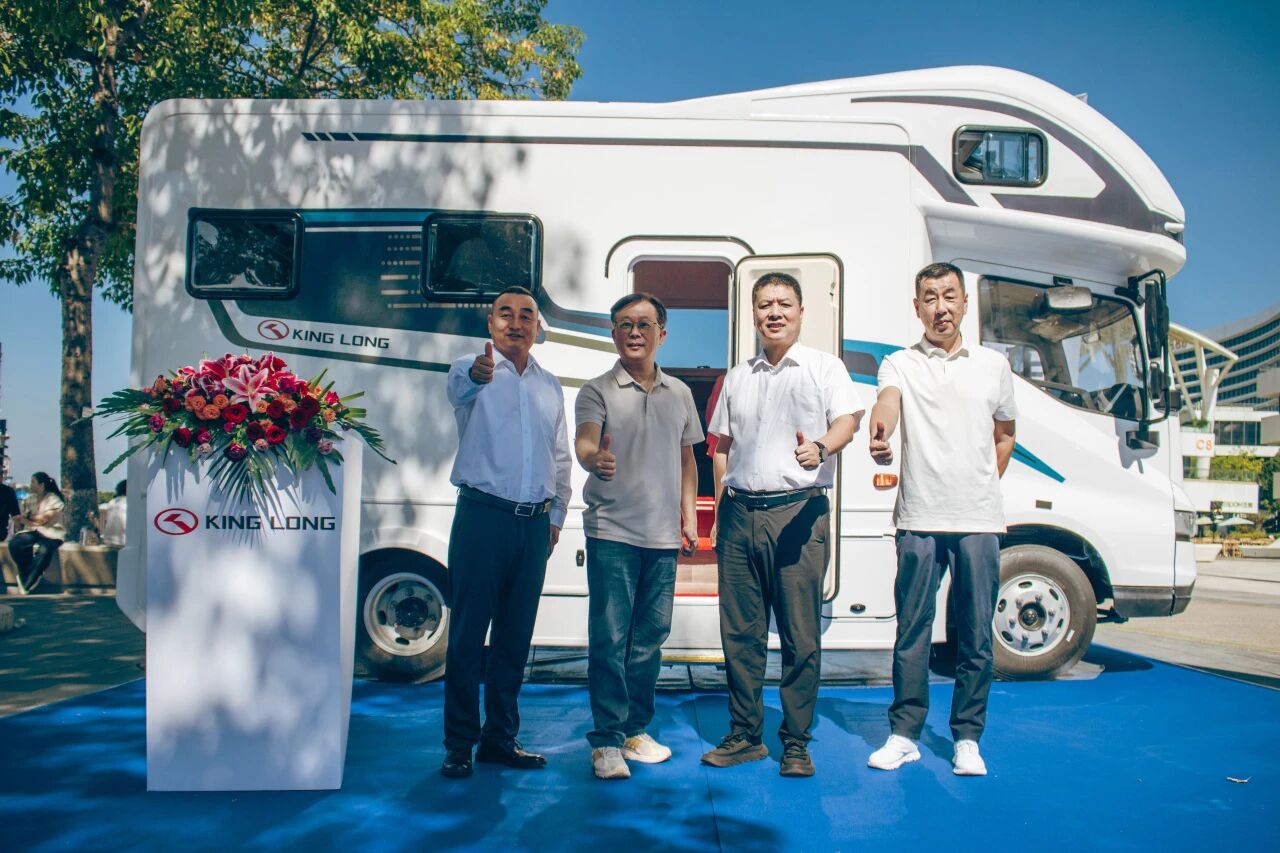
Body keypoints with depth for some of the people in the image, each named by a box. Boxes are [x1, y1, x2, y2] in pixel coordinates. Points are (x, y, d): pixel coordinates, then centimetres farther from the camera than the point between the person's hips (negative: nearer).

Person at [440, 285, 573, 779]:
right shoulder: (471, 370, -1)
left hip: (534, 524, 5)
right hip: (482, 516, -5)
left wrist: (555, 515, 14)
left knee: (515, 636, 10)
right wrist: (477, 375, -49)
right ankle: (459, 744, 9)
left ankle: (500, 738, 21)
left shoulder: (550, 386, 15)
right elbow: (460, 387, -27)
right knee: (468, 633, -1)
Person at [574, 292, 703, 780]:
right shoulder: (598, 391, -1)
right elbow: (584, 442, -18)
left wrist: (689, 518, 12)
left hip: (663, 537, 4)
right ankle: (607, 740, 5)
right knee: (609, 639, -5)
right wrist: (594, 458, -42)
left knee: (650, 638, 11)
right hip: (612, 533, -4)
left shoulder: (680, 394, 13)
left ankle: (636, 730, 24)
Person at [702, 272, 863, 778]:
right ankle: (745, 735, 19)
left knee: (800, 636, -2)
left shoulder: (824, 368, 7)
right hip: (741, 513, 4)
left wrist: (821, 446, -30)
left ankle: (796, 742, 10)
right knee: (739, 632, 7)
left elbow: (847, 419, -7)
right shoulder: (737, 378, 19)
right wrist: (719, 515, 16)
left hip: (798, 511, -4)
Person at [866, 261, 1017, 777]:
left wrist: (986, 487, 11)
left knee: (976, 635, 6)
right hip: (920, 520, -1)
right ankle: (904, 734, 16)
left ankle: (967, 738, 20)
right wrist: (879, 434, -42)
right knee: (912, 631, 4)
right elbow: (887, 401, -20)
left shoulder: (993, 365, 11)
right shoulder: (899, 363, 4)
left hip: (979, 521, 2)